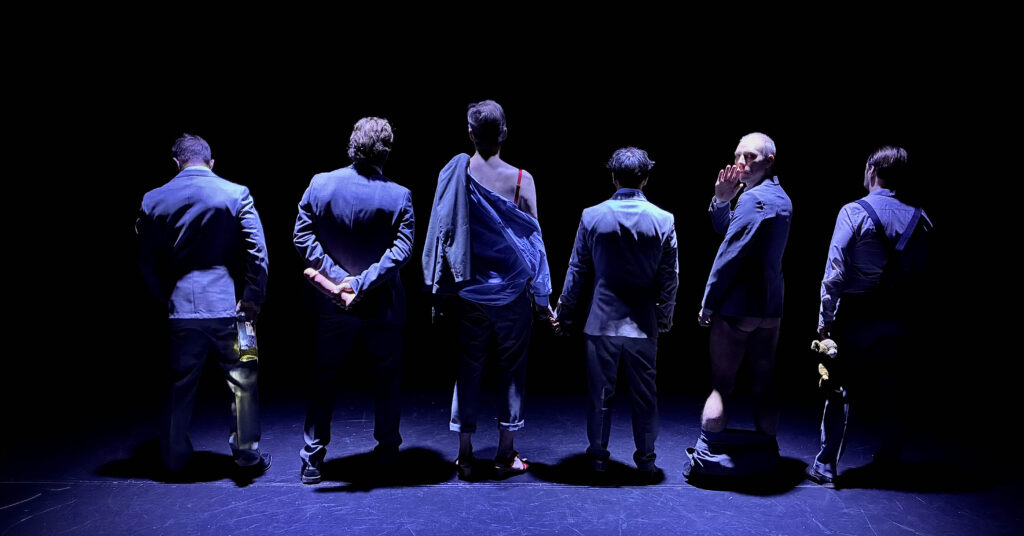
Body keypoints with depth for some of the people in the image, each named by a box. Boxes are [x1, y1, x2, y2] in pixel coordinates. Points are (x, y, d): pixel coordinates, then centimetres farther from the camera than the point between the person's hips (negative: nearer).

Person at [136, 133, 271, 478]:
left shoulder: (154, 200, 4)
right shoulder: (236, 194, -5)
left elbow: (147, 261, 8)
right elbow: (257, 251, -10)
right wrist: (253, 299, -4)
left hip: (182, 308, 3)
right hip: (228, 305, -2)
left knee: (180, 386, 16)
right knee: (242, 383, 10)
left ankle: (175, 459, 29)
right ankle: (248, 456, 18)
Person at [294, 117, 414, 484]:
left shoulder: (320, 185, -6)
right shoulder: (399, 196, -11)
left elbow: (302, 237, -9)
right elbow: (401, 250, -19)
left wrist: (336, 277, -11)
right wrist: (361, 283, -20)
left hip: (332, 304, 2)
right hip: (383, 306, -1)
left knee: (323, 379, 15)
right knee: (387, 377, 16)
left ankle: (313, 457, 21)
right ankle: (387, 451, 26)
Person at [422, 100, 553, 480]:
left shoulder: (453, 174, -5)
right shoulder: (520, 179, -9)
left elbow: (442, 233, 1)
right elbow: (531, 239, -5)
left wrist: (443, 291, 12)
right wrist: (541, 296, 3)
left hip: (468, 291, 2)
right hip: (512, 291, -1)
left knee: (468, 367, 11)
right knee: (512, 368, 10)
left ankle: (465, 456, 17)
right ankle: (506, 455, 17)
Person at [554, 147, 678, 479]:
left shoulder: (592, 216, -6)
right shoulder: (664, 221, -5)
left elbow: (577, 271, 0)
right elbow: (670, 278, 1)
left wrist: (565, 313, 11)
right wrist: (664, 317, 15)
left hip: (602, 319, 0)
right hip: (643, 323, 0)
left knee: (600, 392, 11)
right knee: (644, 393, 12)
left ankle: (598, 455, 21)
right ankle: (646, 458, 22)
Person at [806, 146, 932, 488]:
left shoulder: (853, 212, -11)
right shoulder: (919, 219, 2)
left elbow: (836, 271, -13)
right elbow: (919, 272, 4)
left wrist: (825, 317, -8)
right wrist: (902, 303, 13)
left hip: (856, 316, -4)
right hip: (896, 318, 4)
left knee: (841, 391, 3)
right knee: (892, 392, 15)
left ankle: (825, 465, 7)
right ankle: (887, 461, 27)